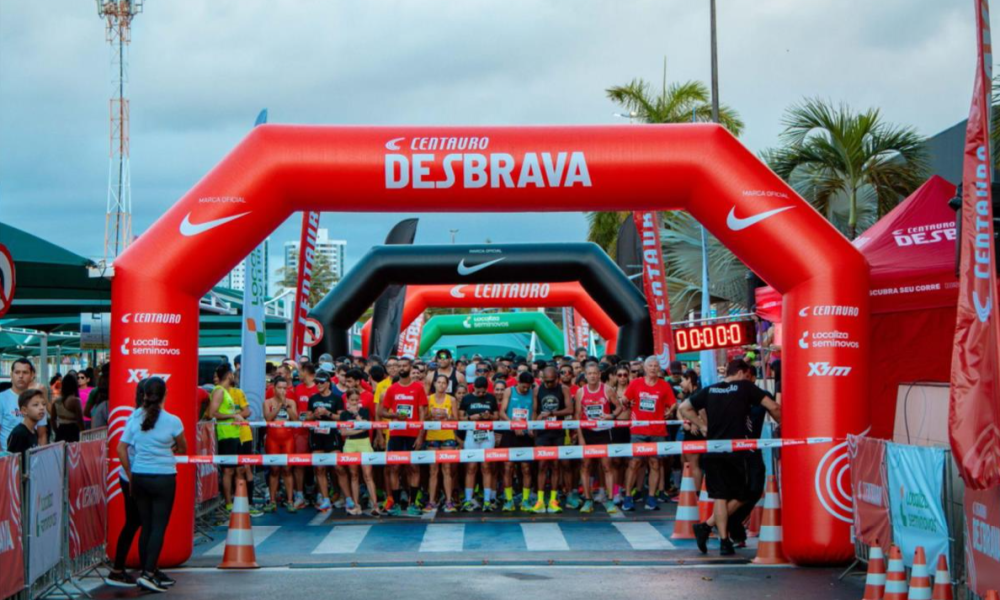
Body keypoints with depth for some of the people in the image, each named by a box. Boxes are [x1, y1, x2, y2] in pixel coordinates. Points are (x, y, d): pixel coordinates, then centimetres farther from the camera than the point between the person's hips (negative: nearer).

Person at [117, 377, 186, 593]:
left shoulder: (134, 419, 1)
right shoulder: (172, 421, -7)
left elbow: (121, 449, 1)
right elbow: (183, 449, 6)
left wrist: (130, 475, 9)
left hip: (139, 477, 4)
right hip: (164, 478, -4)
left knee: (146, 525, 12)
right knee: (159, 526, -1)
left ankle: (149, 571, 18)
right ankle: (148, 573, -8)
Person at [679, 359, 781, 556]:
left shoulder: (709, 390, 12)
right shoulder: (745, 387, 1)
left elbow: (684, 408, 14)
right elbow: (773, 407, -5)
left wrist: (701, 426, 17)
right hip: (736, 450, -4)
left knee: (720, 496, 7)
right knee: (739, 496, 9)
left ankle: (724, 540, 1)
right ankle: (707, 526, 0)